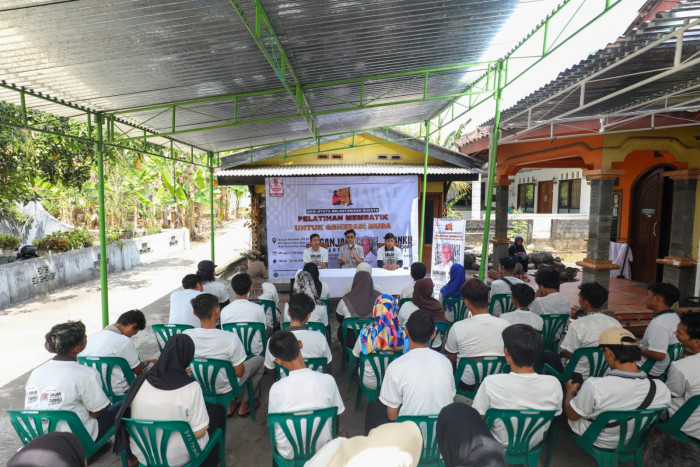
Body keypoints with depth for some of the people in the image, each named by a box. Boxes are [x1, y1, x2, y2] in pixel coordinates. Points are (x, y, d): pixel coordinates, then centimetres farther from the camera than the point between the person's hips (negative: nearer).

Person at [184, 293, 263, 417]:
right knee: (259, 360, 19)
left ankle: (230, 404, 32)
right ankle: (245, 405, 30)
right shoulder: (231, 338, -34)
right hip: (225, 388, -5)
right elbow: (239, 372, -22)